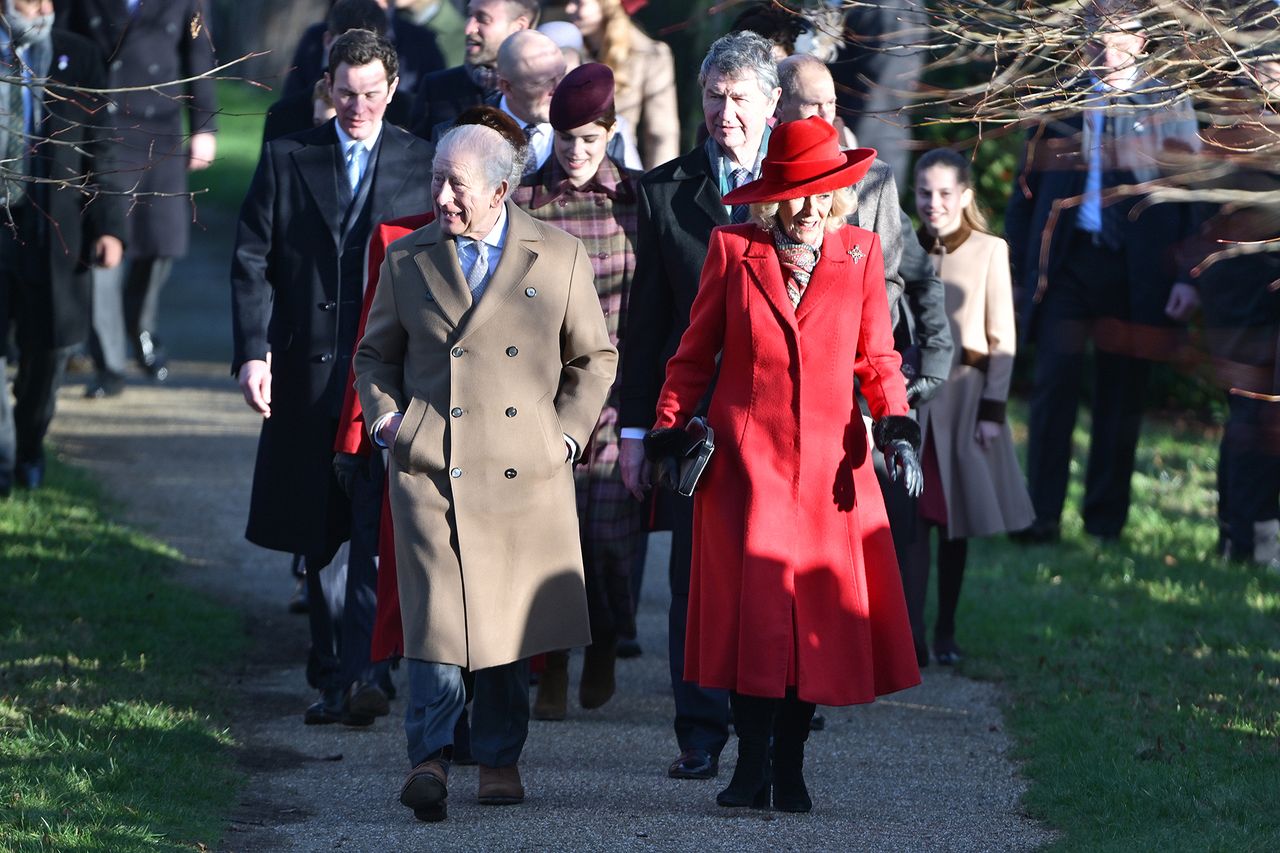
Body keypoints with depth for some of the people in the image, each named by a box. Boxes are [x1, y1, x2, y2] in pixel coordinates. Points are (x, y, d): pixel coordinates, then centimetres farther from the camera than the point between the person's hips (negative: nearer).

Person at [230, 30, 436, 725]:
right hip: (307, 374, 2)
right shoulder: (286, 160, 6)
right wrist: (252, 351, -9)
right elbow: (252, 263, 3)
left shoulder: (422, 165, 5)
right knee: (318, 533, 7)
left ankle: (361, 672, -9)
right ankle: (330, 680, 14)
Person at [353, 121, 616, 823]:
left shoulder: (559, 257, 4)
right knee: (435, 611, -13)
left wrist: (566, 433, 2)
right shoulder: (408, 259, 8)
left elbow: (594, 357, 12)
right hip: (431, 468, -1)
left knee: (511, 616, 7)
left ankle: (500, 759, 20)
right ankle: (430, 760, -13)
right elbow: (375, 354, 19)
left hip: (525, 473, 1)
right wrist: (386, 418, 2)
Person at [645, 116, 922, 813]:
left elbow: (877, 357, 11)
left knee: (820, 611, -2)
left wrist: (896, 425, -4)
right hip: (745, 460, -1)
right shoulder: (733, 249, 3)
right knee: (752, 606, -8)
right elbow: (695, 353, 9)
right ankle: (752, 766, -1)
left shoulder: (860, 252, 8)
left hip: (831, 463, 1)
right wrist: (670, 428, 2)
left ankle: (789, 767, 8)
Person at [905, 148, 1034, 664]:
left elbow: (1002, 339, -1)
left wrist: (993, 409, -6)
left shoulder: (990, 251, -2)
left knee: (954, 520, 6)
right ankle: (908, 634, -8)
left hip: (963, 399, -1)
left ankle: (945, 631, 14)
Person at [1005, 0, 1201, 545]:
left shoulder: (1167, 107, 7)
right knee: (1054, 384, -8)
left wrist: (1188, 278, -6)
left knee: (1121, 398, 4)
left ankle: (1105, 522, 11)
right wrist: (1019, 270, 6)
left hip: (1136, 270, 0)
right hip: (1068, 264, 1)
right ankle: (1042, 517, -5)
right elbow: (1026, 191, 13)